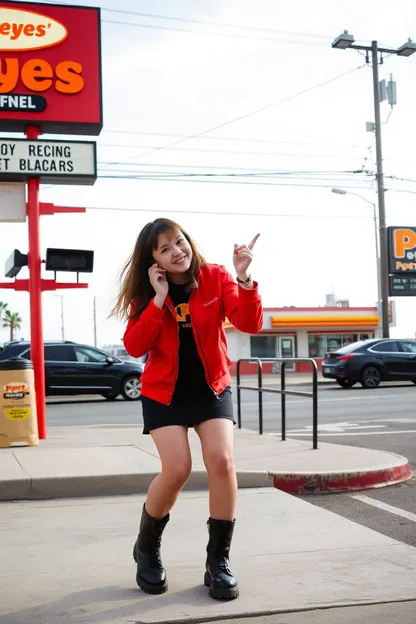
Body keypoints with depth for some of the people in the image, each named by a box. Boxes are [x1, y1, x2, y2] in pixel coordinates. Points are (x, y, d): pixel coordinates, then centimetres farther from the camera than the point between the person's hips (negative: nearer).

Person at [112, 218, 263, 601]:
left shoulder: (216, 278, -8)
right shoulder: (147, 292, -6)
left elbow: (251, 324, -20)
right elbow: (134, 347, -17)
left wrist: (244, 277, -34)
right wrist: (159, 298, -23)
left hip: (212, 387, 1)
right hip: (164, 392, -1)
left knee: (222, 461, -17)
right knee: (177, 469, -15)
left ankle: (219, 561, 0)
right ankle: (147, 549, 13)